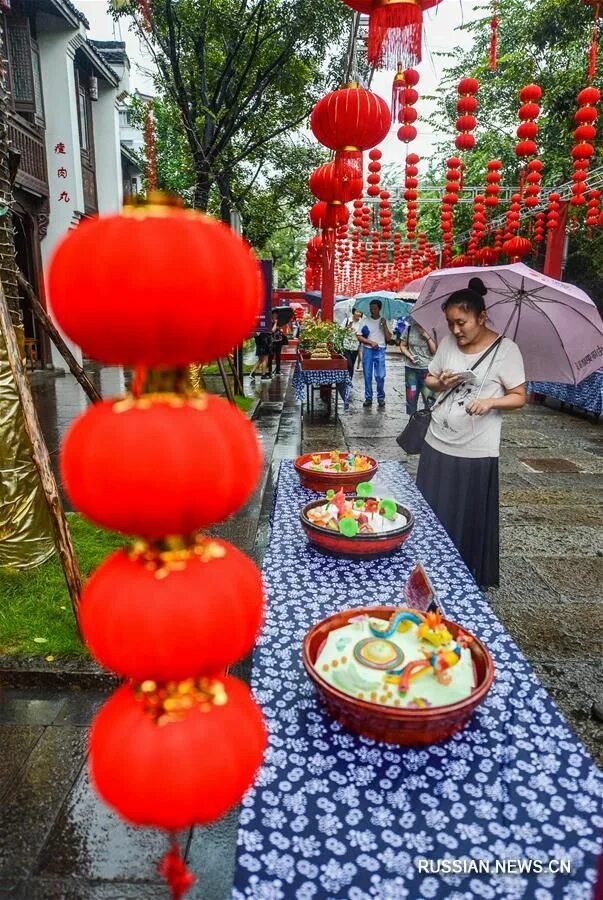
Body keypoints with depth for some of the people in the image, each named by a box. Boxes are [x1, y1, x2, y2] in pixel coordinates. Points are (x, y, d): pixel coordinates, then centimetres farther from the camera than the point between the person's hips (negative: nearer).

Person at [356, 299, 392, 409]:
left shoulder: (384, 321, 6)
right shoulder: (364, 320, 3)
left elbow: (389, 338, 3)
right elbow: (359, 336, 0)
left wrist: (385, 326, -8)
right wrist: (370, 342, -11)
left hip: (380, 350, 0)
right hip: (367, 350, 0)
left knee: (380, 376, -4)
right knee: (367, 376, 3)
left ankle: (381, 398, 9)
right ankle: (368, 398, 12)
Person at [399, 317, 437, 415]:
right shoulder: (409, 328, 2)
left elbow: (435, 351, -8)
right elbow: (402, 346, 11)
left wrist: (427, 336, -17)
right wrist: (410, 356, -6)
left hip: (427, 370, -3)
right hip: (411, 369, 3)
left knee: (429, 399, -9)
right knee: (411, 398, 11)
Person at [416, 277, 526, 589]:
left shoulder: (505, 350, -9)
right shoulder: (448, 343, 4)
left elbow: (519, 397, -6)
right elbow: (429, 379, 15)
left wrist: (490, 401, -25)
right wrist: (441, 382, -8)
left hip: (475, 450, -4)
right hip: (437, 443, 5)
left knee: (469, 519, 6)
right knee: (431, 514, 12)